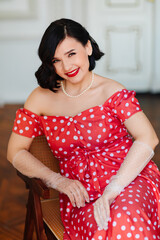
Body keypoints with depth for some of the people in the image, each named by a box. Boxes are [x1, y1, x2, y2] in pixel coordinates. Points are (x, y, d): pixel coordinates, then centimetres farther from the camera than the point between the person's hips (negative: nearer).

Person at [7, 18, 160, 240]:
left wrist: (112, 189, -22)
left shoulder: (112, 91, 1)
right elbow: (15, 152, 10)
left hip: (129, 178, -1)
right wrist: (58, 180, -6)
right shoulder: (41, 99, 8)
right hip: (81, 193, 1)